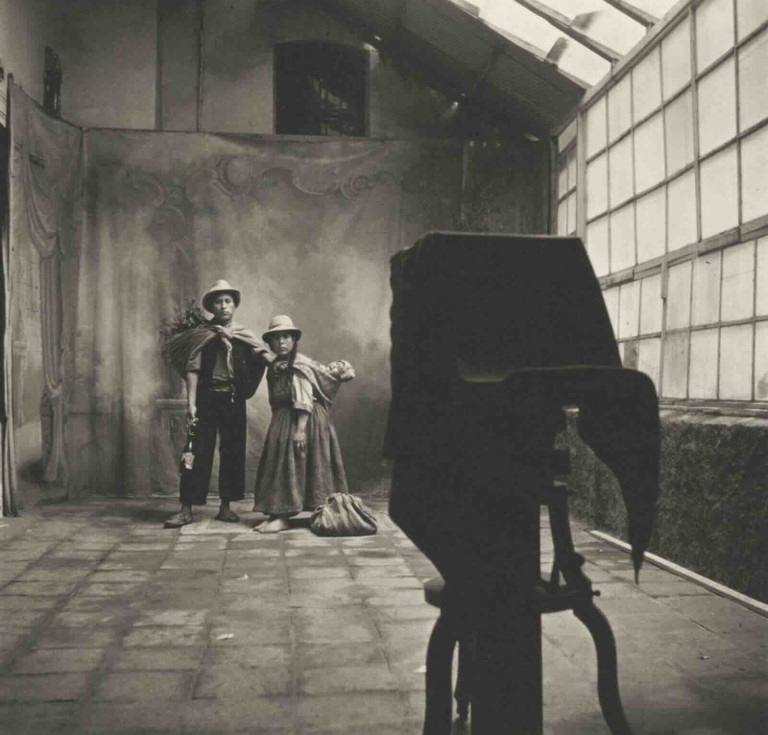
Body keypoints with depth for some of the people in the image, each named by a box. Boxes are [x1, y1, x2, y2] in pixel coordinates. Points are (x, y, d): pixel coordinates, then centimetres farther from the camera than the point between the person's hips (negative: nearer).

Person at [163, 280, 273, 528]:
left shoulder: (244, 335, 9)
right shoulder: (201, 334, 2)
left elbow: (266, 354, -2)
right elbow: (192, 369, -4)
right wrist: (191, 403, -12)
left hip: (234, 399, 3)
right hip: (207, 397, -3)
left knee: (233, 451, 6)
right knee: (198, 451, -5)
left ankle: (225, 507, 17)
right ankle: (186, 509, 0)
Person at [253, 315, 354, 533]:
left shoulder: (300, 365, -11)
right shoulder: (274, 368, 12)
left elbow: (305, 401, -18)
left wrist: (301, 429, -23)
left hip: (302, 420, -8)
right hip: (282, 422, 8)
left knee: (292, 464, -6)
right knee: (281, 465, 7)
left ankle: (282, 516, -5)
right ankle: (279, 514, 12)